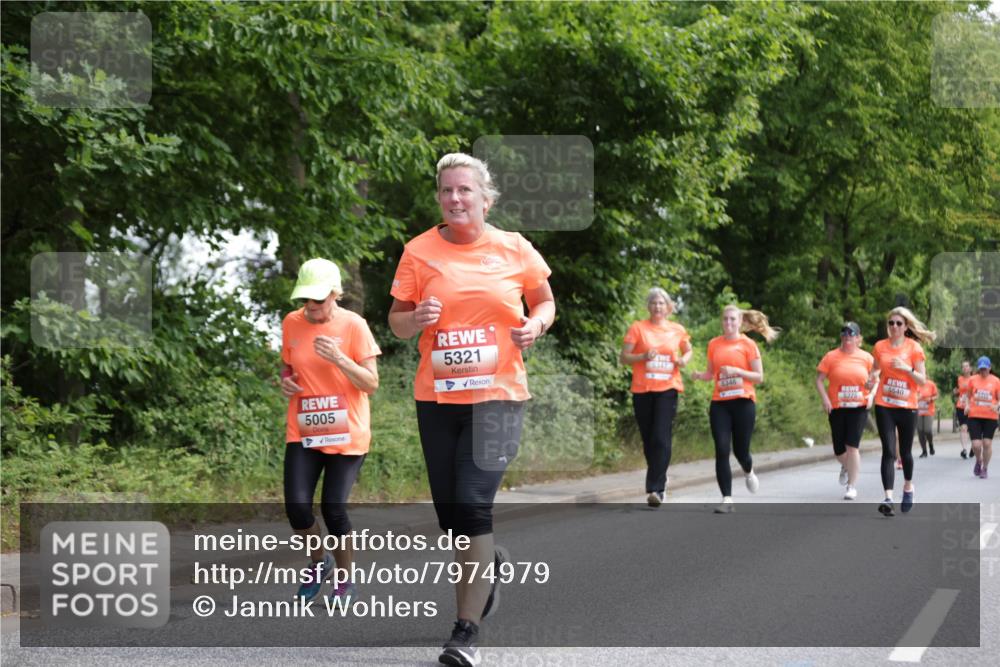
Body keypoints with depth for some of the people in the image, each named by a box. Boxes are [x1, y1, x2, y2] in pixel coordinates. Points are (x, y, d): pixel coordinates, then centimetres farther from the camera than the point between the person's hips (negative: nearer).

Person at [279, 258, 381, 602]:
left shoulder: (354, 326, -8)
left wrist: (339, 358, -23)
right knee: (296, 506, -10)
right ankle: (318, 563, 19)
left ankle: (345, 580, 16)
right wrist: (285, 381, -3)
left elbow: (371, 384, -9)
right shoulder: (291, 323, 3)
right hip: (303, 433, 3)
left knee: (333, 509, -7)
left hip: (347, 435, -3)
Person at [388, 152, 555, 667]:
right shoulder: (420, 251, 2)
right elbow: (396, 321, 7)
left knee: (472, 503, -15)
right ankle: (488, 563, 42)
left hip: (497, 395, -2)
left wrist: (535, 324, -6)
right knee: (449, 509, 8)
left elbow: (545, 301, 15)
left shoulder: (514, 248, 2)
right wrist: (415, 318, -15)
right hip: (436, 397, 2)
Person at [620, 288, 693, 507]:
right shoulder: (638, 327, 1)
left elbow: (688, 351, 24)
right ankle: (659, 479, 30)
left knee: (661, 439, -14)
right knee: (649, 440, 9)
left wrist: (684, 359, 1)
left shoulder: (677, 330, 6)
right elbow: (624, 357, 1)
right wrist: (644, 356, -17)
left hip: (667, 389, -1)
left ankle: (655, 489, -17)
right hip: (642, 390, 1)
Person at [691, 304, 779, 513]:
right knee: (722, 450, -9)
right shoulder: (714, 344, 8)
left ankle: (748, 472, 41)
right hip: (720, 403, 2)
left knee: (740, 450, 3)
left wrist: (737, 371, -17)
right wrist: (699, 375, -4)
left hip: (743, 402, -2)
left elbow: (759, 377, -2)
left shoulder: (748, 344, -1)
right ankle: (727, 499, -6)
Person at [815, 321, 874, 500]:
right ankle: (846, 466, 42)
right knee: (839, 450, 5)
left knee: (852, 446, -12)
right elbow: (819, 380, 1)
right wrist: (825, 398, -13)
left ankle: (852, 486, -2)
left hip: (859, 407, -1)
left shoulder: (866, 358, 4)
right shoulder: (831, 356, 0)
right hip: (837, 408, 1)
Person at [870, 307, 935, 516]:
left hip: (907, 407, 0)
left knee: (905, 451, 12)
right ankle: (888, 498, -17)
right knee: (888, 451, -10)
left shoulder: (914, 348, -3)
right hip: (884, 406, 0)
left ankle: (908, 486, 39)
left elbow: (922, 380, -3)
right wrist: (874, 376, -5)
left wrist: (907, 368, -20)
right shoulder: (880, 346, 3)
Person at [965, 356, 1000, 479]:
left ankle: (984, 469, 17)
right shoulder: (972, 380, 4)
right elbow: (968, 395, 15)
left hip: (990, 417, 0)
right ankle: (978, 461, 26)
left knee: (987, 443, -1)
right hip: (974, 416, 0)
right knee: (976, 444, -7)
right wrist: (967, 405, -4)